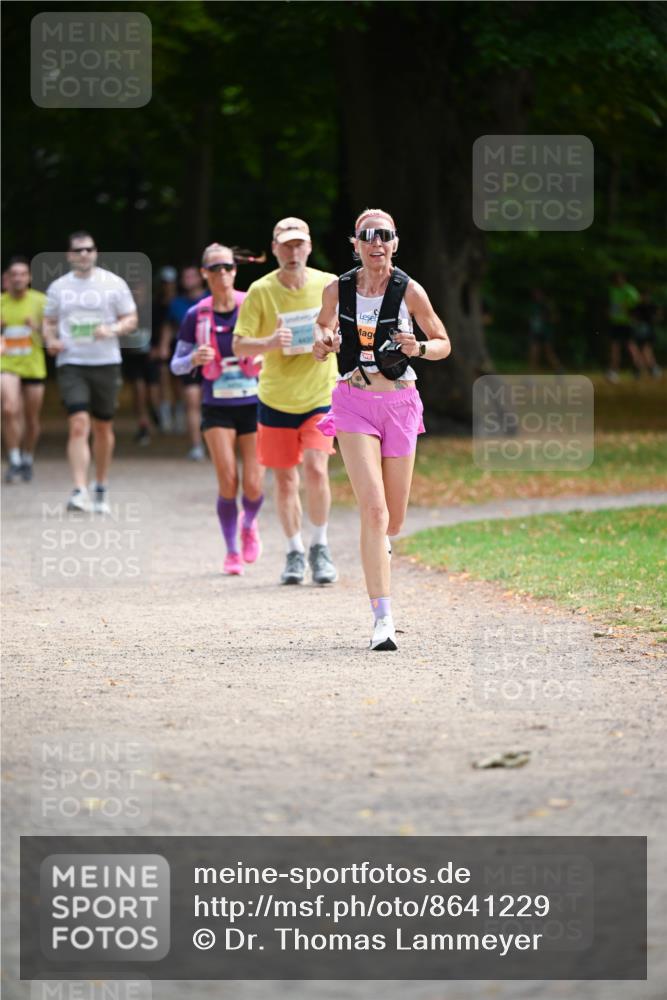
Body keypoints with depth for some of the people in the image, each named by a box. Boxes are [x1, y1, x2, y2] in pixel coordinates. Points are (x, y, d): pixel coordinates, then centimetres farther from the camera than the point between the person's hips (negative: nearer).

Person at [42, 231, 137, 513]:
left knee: (103, 427, 10)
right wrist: (51, 340, -5)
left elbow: (131, 320, 5)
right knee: (78, 424, -15)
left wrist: (113, 330, -15)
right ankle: (79, 491, -20)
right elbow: (49, 321, 17)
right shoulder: (58, 287, 8)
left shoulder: (113, 283, 3)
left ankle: (101, 489, 27)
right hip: (71, 364, 0)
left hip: (106, 363, 0)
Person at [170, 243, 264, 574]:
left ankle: (249, 525, 30)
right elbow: (176, 365, 6)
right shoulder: (196, 316, 1)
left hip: (254, 405, 0)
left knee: (253, 486, -5)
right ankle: (232, 552, 10)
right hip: (217, 407, 0)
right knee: (228, 484, -10)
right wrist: (194, 358, -15)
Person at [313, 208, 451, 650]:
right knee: (374, 509, -17)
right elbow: (325, 324, 21)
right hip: (354, 402, -1)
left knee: (393, 520, 7)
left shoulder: (409, 291, -5)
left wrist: (418, 347, -16)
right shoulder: (337, 290, 0)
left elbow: (444, 344, 5)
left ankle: (379, 545, 48)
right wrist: (323, 342, -2)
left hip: (399, 403, 1)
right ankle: (383, 620, -18)